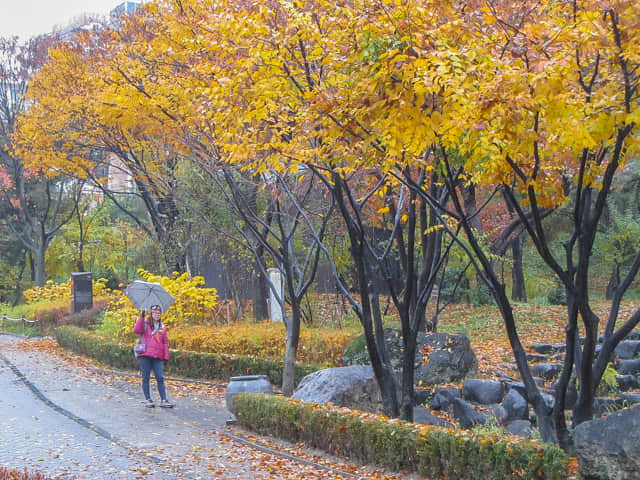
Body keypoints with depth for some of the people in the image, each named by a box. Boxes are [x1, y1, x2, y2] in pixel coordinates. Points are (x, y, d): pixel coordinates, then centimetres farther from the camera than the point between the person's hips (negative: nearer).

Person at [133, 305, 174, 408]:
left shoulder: (162, 327, 17)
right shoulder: (145, 323, 5)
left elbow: (165, 342, 18)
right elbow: (136, 330, -14)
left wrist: (166, 356, 11)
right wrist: (141, 317, -20)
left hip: (157, 357, 3)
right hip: (145, 355, -3)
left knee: (160, 378, -3)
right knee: (146, 378, 2)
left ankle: (163, 400, -3)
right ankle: (147, 400, 9)